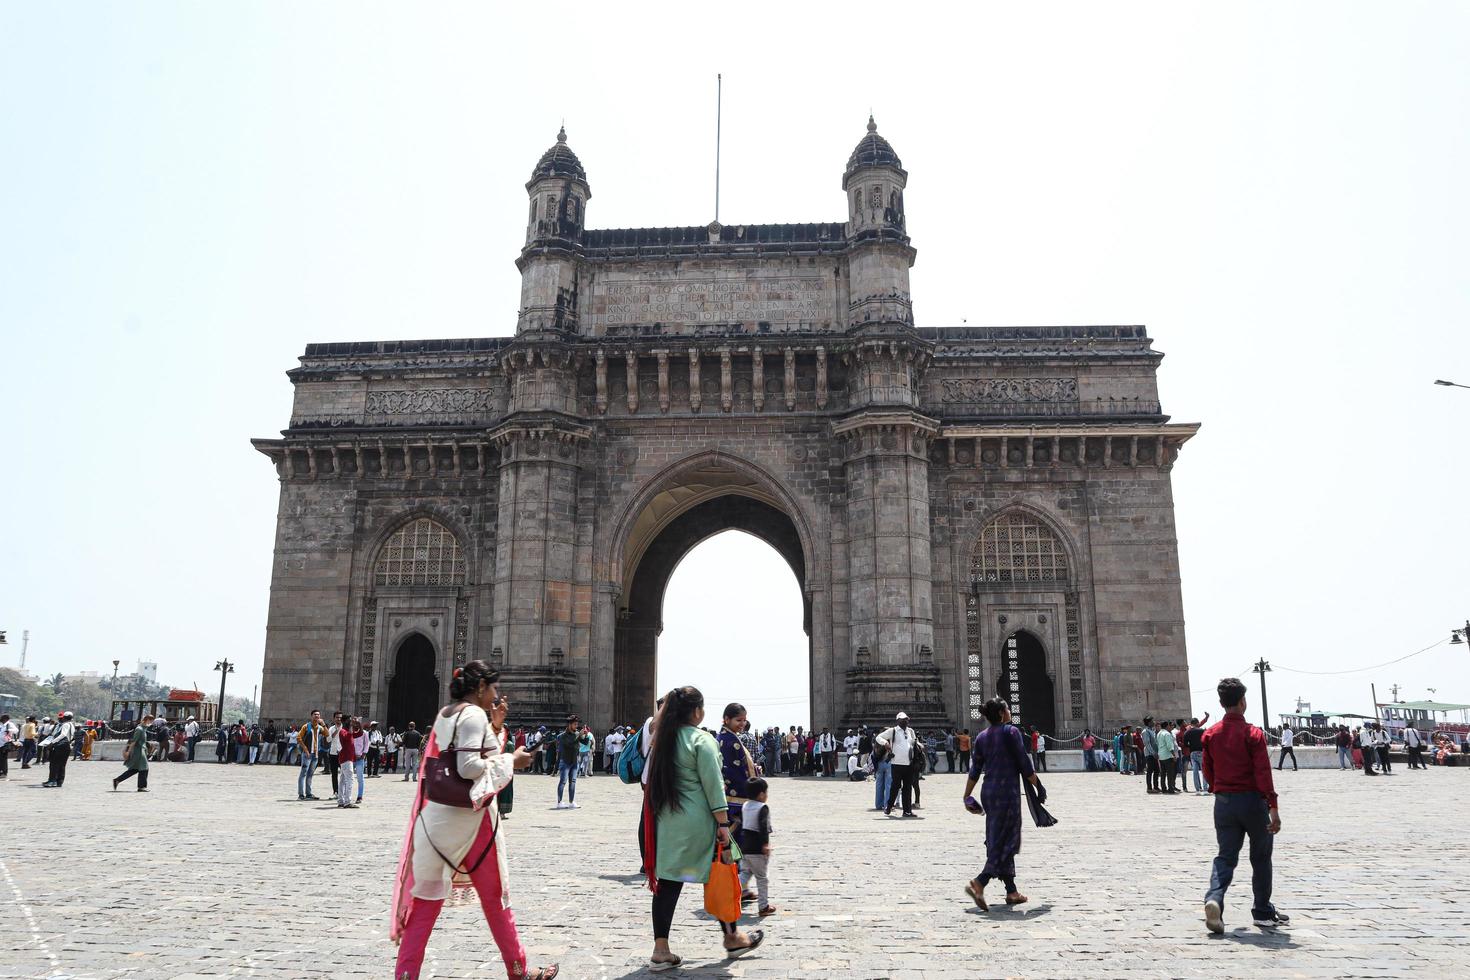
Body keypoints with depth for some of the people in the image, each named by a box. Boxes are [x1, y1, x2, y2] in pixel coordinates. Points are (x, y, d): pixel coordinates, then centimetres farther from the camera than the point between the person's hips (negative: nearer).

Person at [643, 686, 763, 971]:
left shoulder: (662, 739, 8)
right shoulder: (701, 740, -12)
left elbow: (650, 779, 12)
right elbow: (713, 785, -16)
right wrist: (723, 823, -13)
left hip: (666, 822, 6)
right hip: (698, 824, -6)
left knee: (669, 882, 6)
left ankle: (660, 951, 4)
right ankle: (732, 938, 24)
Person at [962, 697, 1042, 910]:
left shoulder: (981, 737, 10)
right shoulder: (1010, 731, -8)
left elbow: (974, 770, 10)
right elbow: (1024, 765, -8)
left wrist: (967, 796, 15)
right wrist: (1038, 786, 4)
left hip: (988, 792, 7)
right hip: (1007, 791, -7)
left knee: (996, 842, 13)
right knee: (1006, 842, -5)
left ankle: (1011, 892, 19)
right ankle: (979, 883, -20)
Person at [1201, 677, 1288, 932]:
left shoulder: (1211, 734, 4)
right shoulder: (1253, 734, -11)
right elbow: (1263, 773, -16)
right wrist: (1273, 808, -17)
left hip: (1223, 803, 4)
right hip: (1252, 801, -3)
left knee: (1225, 856, 6)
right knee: (1261, 858, 14)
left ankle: (1214, 899, -18)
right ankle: (1263, 912, 23)